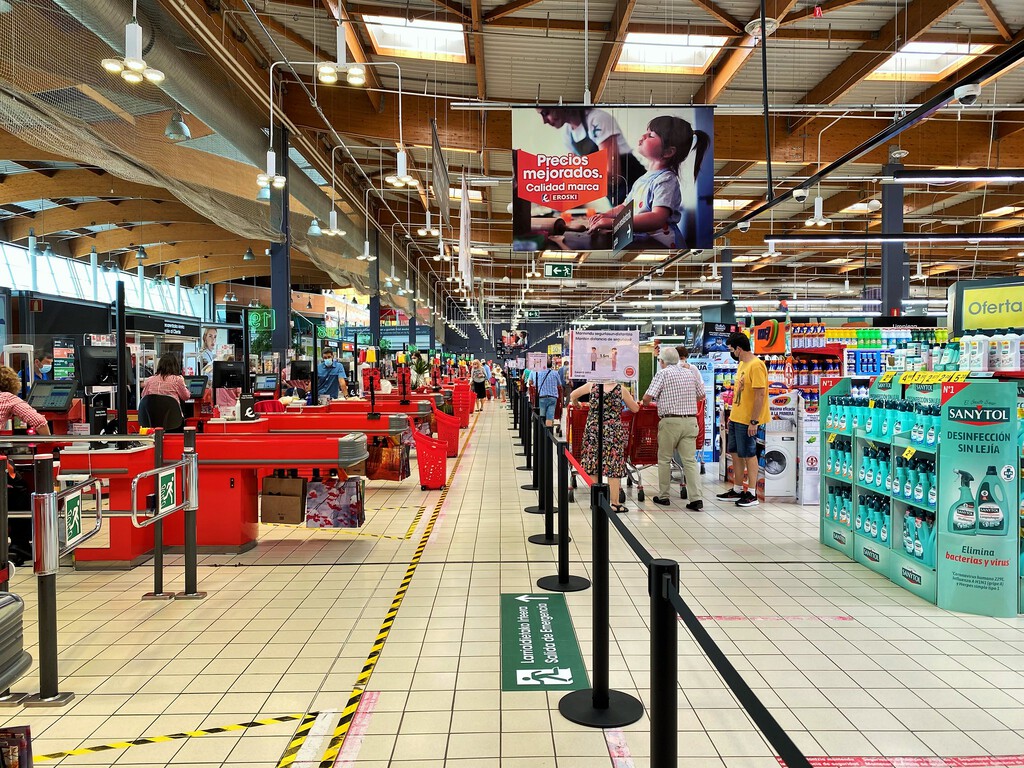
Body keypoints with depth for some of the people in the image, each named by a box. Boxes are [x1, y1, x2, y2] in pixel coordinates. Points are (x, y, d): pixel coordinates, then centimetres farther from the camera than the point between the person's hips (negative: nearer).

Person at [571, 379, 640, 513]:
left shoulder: (592, 385, 3)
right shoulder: (621, 389, -1)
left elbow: (573, 395, 15)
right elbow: (635, 409, 8)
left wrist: (575, 404, 33)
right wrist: (629, 397, 26)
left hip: (593, 430, 2)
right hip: (613, 431, -2)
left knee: (593, 467, 10)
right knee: (613, 467, 3)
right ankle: (615, 503, 6)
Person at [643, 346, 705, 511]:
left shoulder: (662, 374, -4)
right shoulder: (691, 373, 11)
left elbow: (647, 398, -10)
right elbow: (701, 395, 20)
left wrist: (647, 404, 13)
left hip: (670, 421, -4)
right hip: (690, 420, 4)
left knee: (664, 460, 10)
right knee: (690, 460, 3)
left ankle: (663, 496, 17)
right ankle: (696, 498, -6)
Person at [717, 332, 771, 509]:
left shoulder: (756, 365, -18)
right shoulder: (741, 364, 12)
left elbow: (760, 395, -21)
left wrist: (754, 421, -21)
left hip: (747, 421, -9)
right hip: (736, 418, 9)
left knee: (749, 455, -1)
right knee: (735, 453, 15)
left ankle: (752, 494, 9)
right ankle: (737, 490, 26)